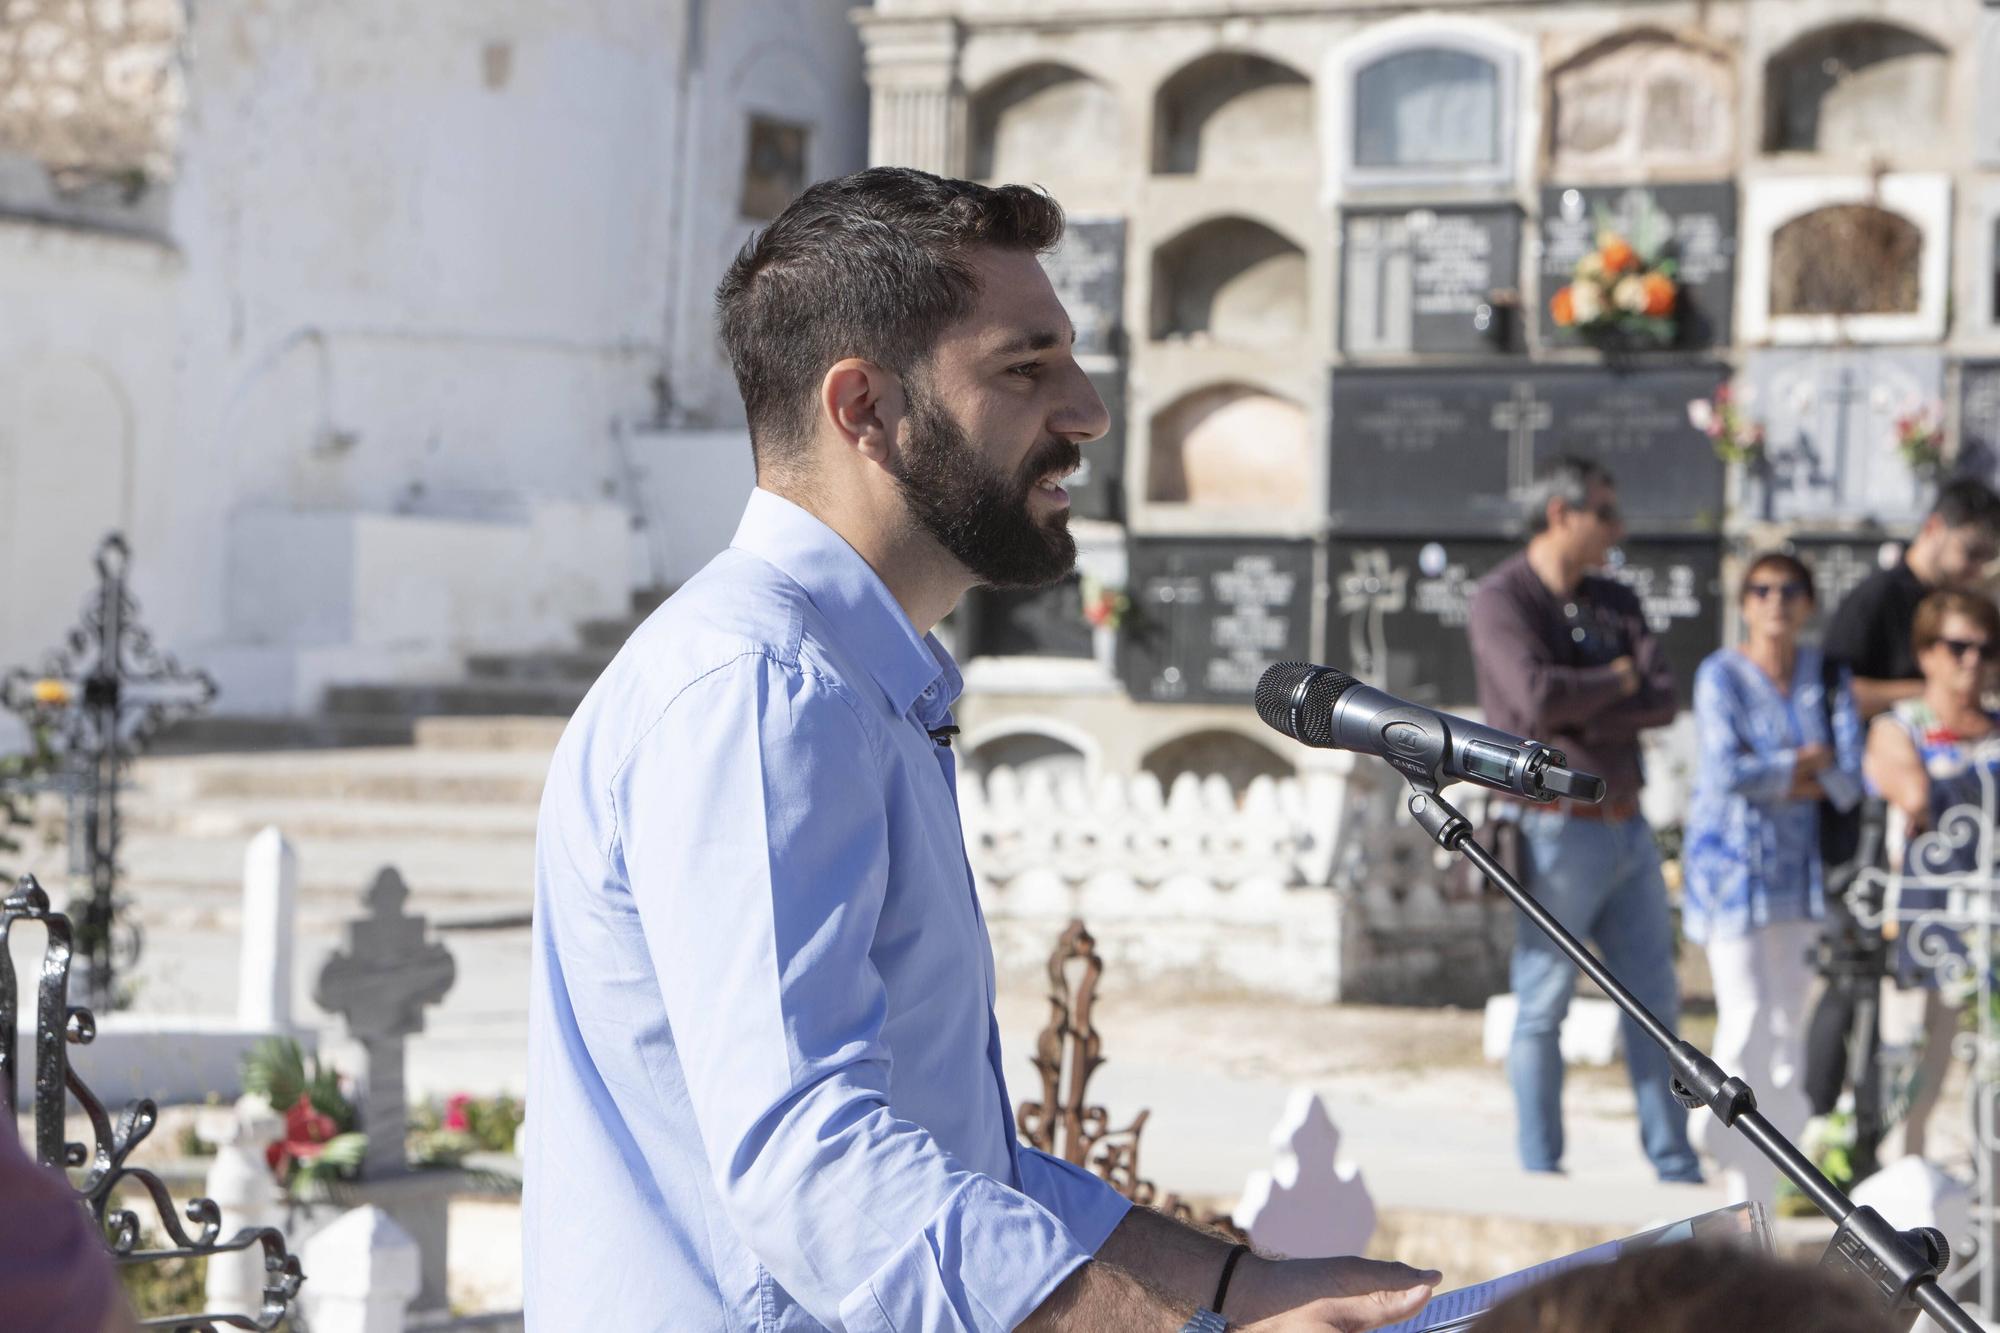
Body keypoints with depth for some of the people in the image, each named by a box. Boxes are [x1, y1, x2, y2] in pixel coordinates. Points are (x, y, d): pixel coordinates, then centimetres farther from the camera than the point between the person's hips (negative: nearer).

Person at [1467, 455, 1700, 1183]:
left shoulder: (1615, 602, 12)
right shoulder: (1500, 600, -7)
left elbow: (1662, 700, -1)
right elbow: (1539, 697, -23)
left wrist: (1581, 713, -15)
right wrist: (1616, 680, -6)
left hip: (1626, 827, 7)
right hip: (1557, 829, -7)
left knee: (1654, 999, 9)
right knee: (1542, 1009, 1)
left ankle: (1675, 1166, 16)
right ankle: (1541, 1172, 9)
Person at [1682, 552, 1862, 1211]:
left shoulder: (1829, 679, 5)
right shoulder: (1720, 676, -7)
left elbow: (1849, 780, -3)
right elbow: (1726, 771, -18)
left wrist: (1775, 781, -15)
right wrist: (1804, 763, -8)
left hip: (1797, 862, 4)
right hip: (1729, 860, -4)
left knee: (1788, 1020, 4)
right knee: (1747, 1013, -11)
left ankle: (1775, 1178, 10)